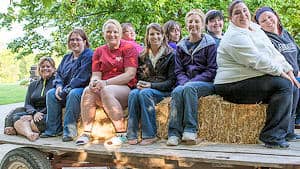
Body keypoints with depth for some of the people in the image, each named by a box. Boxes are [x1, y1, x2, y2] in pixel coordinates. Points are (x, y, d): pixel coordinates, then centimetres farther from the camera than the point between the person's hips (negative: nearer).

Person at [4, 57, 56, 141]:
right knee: (15, 117, -25)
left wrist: (40, 114, -16)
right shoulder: (33, 84, 22)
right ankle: (29, 133, -50)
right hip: (33, 113, 5)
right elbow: (27, 104, 11)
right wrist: (34, 113, -12)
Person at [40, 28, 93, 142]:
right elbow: (59, 74, 16)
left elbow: (81, 77, -17)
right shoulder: (67, 58, 20)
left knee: (73, 94, -36)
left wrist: (66, 90, -19)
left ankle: (69, 130, -30)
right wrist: (59, 86, -8)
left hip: (83, 89, -7)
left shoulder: (89, 55, -7)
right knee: (50, 93, -14)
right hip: (66, 91, 8)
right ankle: (54, 129, -10)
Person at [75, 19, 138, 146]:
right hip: (104, 87, 4)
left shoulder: (129, 47, 1)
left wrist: (106, 83, -18)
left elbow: (130, 74, -10)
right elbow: (96, 75, 10)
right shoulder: (99, 51, 17)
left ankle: (122, 134, -29)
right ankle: (86, 133, -23)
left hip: (125, 88, -4)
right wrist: (94, 82, -16)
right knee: (88, 91, -26)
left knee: (106, 91, -34)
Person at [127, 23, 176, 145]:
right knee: (133, 93, -30)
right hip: (145, 87, 4)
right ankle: (132, 135, -31)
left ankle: (150, 135, -31)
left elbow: (172, 81, -5)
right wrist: (139, 83, -8)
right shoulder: (142, 56, 17)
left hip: (163, 90, -4)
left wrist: (151, 85, -16)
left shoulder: (170, 54, 2)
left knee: (144, 93, -34)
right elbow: (138, 75, 17)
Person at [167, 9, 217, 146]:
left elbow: (212, 70, -4)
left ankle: (190, 130, -33)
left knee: (189, 88, -35)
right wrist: (184, 82, -11)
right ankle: (174, 133, -33)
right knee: (177, 91, -31)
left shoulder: (210, 43, 3)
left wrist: (191, 82, -15)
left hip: (206, 83, -3)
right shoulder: (181, 46, 17)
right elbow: (178, 70, 12)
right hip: (186, 82, 3)